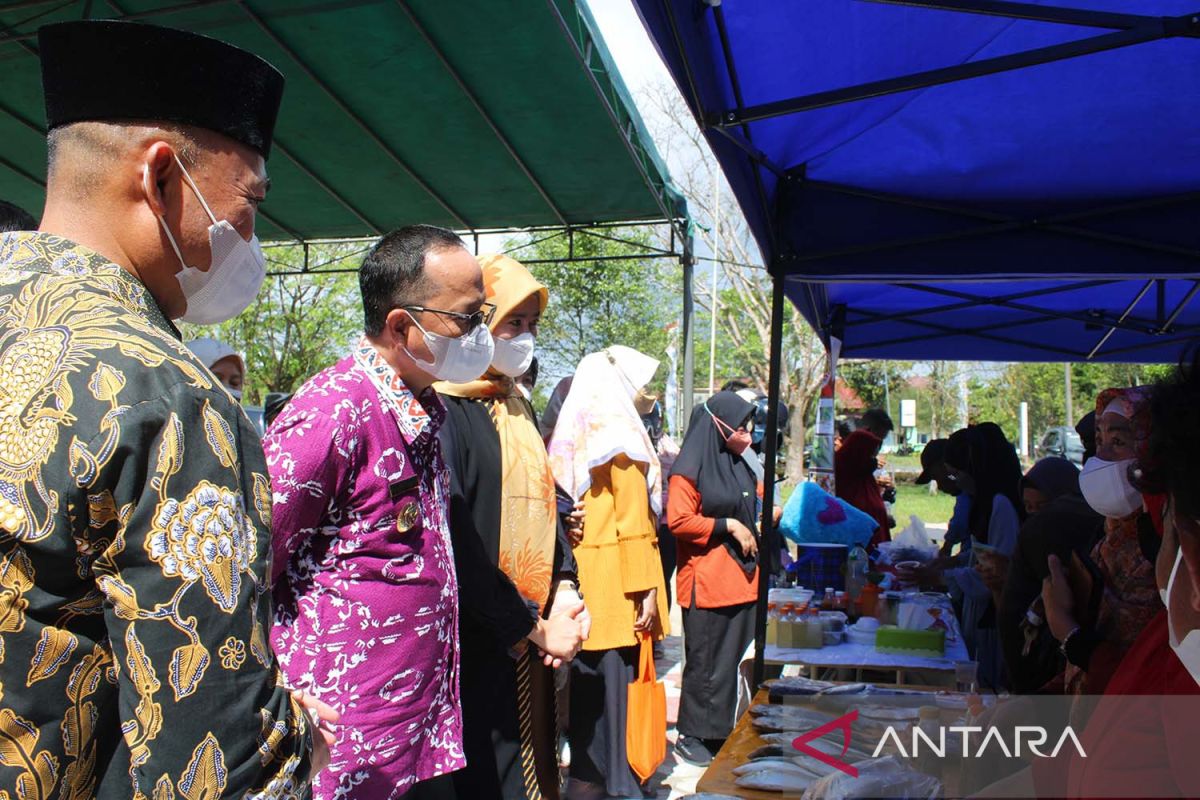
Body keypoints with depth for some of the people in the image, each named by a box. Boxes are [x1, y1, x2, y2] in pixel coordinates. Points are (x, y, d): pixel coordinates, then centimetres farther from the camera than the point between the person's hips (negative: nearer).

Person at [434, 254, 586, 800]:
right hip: (479, 646, -8)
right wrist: (533, 627, -15)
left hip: (530, 638, 8)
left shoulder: (516, 407, 13)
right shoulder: (443, 410, -15)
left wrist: (564, 586, 1)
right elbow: (456, 544, -20)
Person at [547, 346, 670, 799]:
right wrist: (646, 588, -14)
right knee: (616, 679, 0)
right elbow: (633, 523, -15)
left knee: (588, 677, 13)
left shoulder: (572, 437, 11)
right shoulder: (620, 439, -11)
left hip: (581, 576, 7)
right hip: (615, 581, -7)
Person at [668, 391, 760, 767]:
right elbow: (678, 521, -18)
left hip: (741, 580, 7)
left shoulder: (740, 467, 15)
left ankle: (725, 729, 23)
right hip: (707, 581, -7)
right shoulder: (691, 468, -10)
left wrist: (760, 519, 10)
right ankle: (691, 736, 16)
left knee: (736, 658, 10)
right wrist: (729, 526, -17)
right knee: (705, 662, 2)